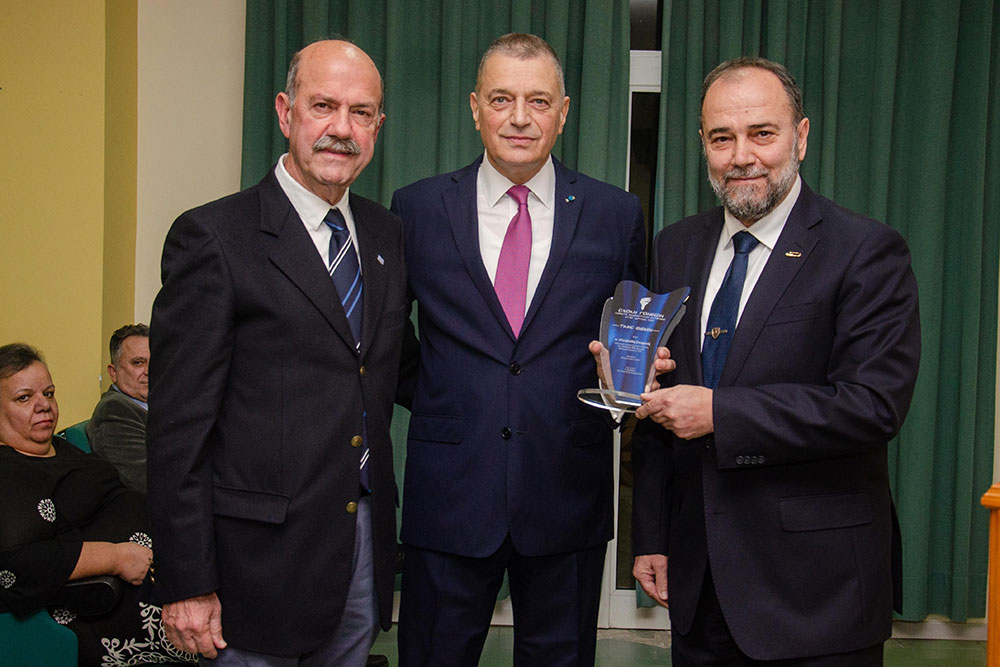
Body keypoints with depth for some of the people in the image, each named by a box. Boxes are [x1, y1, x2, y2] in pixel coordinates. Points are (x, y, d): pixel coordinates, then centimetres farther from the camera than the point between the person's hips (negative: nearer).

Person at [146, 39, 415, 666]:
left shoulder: (386, 233, 9)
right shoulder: (212, 237, -10)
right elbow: (179, 425, -12)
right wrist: (187, 584, -14)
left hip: (365, 542, 6)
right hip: (263, 554, -6)